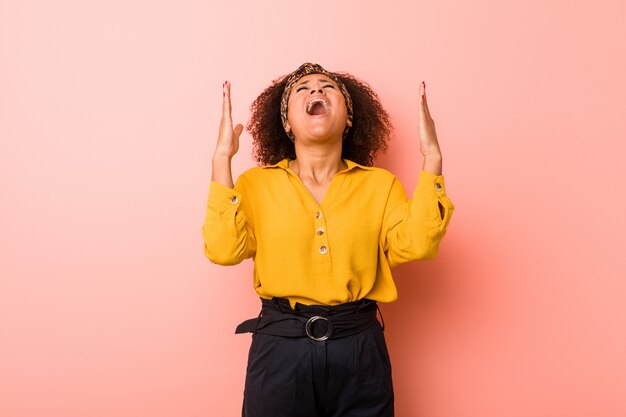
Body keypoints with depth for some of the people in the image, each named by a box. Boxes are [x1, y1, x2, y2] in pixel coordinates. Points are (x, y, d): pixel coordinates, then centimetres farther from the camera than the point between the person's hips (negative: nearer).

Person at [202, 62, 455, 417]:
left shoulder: (380, 184, 4)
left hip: (359, 349, 1)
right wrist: (223, 157, -13)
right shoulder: (256, 183, 3)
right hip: (280, 348, -1)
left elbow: (414, 245, -11)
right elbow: (224, 249, -12)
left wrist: (431, 158, -12)